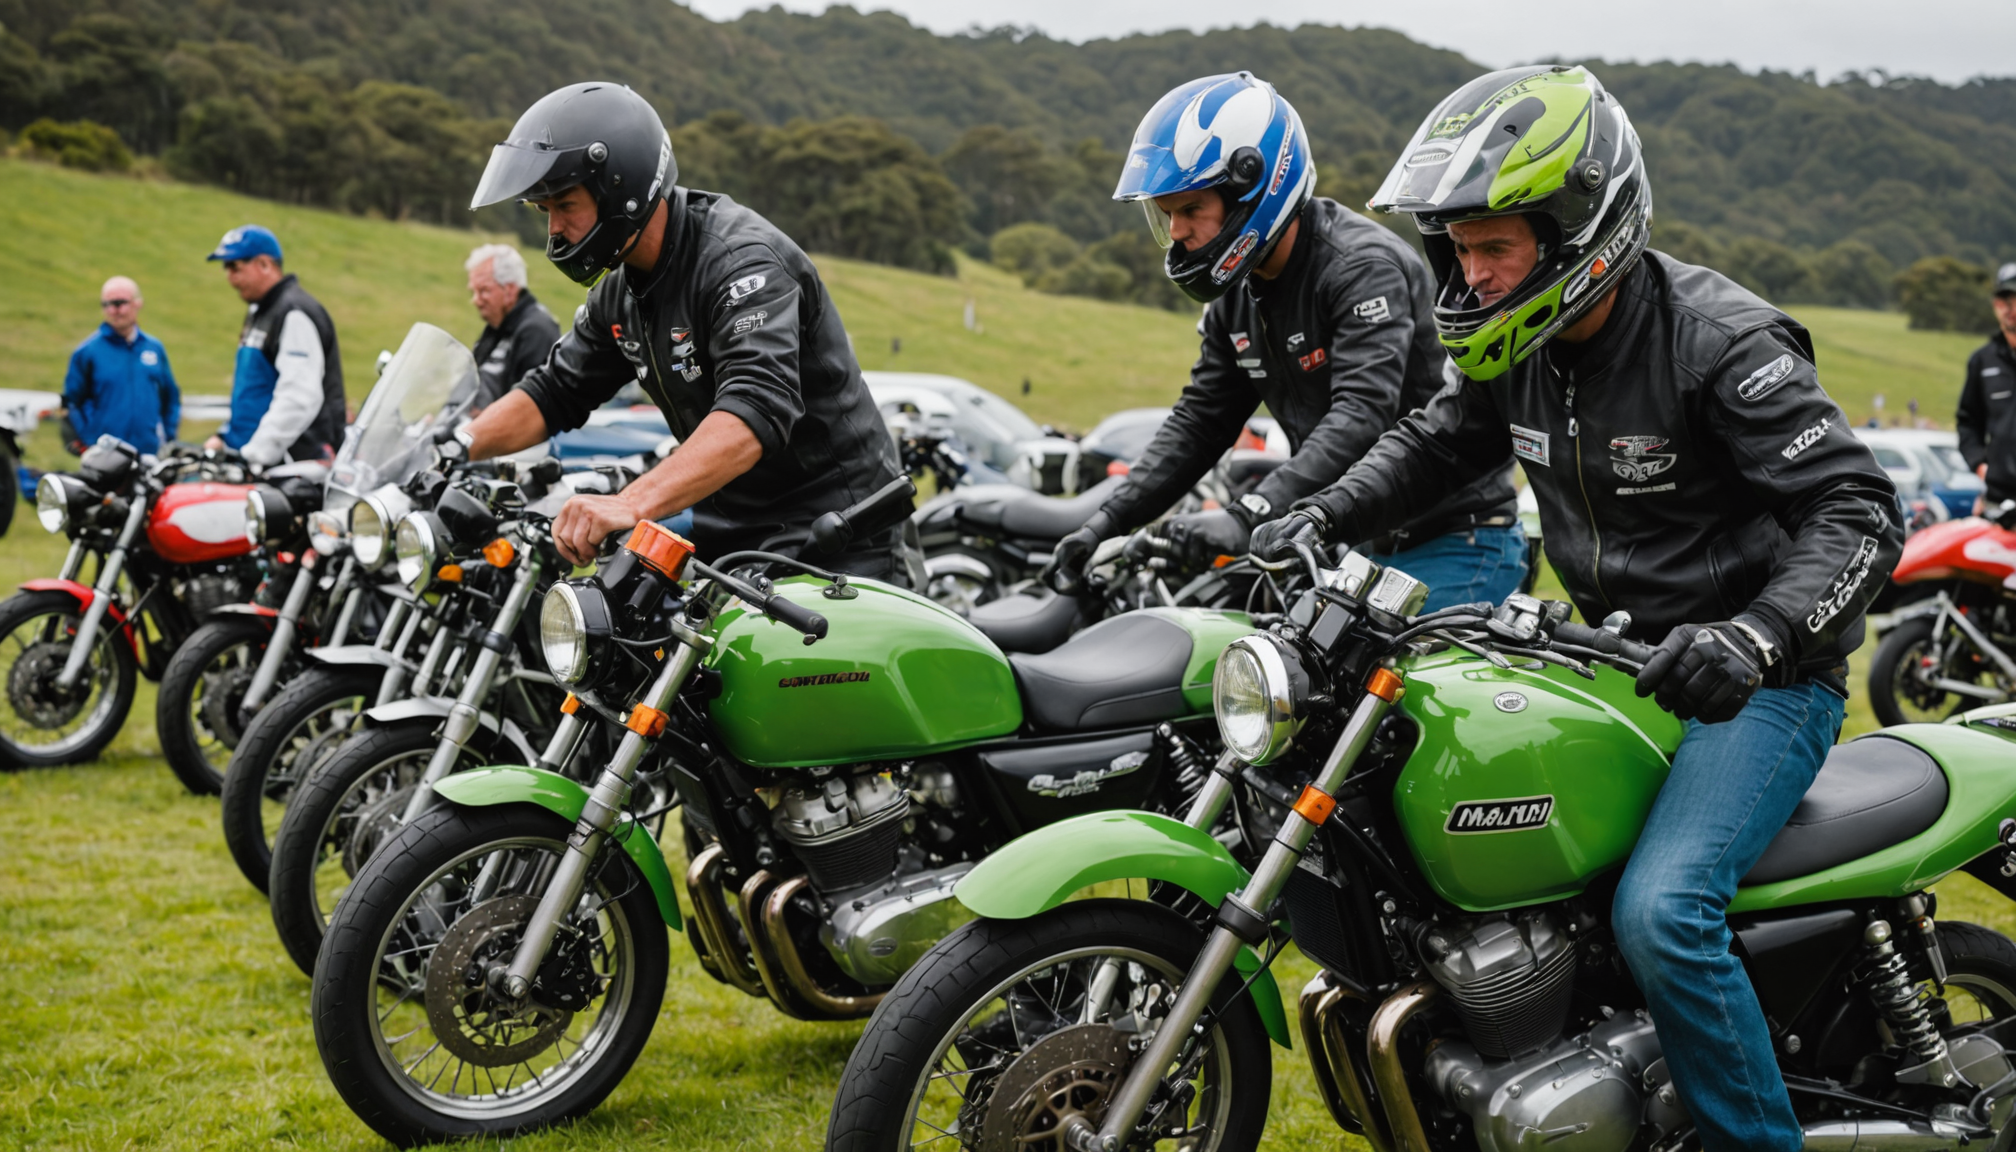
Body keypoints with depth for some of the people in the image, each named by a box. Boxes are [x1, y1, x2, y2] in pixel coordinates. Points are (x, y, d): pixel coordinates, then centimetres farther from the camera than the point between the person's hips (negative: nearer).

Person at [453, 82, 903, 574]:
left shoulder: (742, 258, -22)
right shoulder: (619, 291, 9)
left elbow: (755, 415, -37)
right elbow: (556, 390, 18)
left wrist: (630, 504, -50)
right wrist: (457, 447, -1)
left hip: (830, 535, -9)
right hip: (727, 531, 9)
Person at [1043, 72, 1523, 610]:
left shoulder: (1365, 265, -20)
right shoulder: (1236, 295, 9)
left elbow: (1361, 416, -33)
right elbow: (1199, 420, 12)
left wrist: (1248, 517, -44)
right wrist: (1109, 522, -2)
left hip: (1452, 546, -8)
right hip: (1355, 548, 9)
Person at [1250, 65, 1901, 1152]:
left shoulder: (1719, 339, -22)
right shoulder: (1521, 345, 1)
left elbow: (1859, 509, -25)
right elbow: (1430, 443, 16)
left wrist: (1755, 635, -42)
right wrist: (1316, 517, -1)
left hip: (1762, 681, -8)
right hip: (1629, 659, 8)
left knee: (1661, 911, -27)